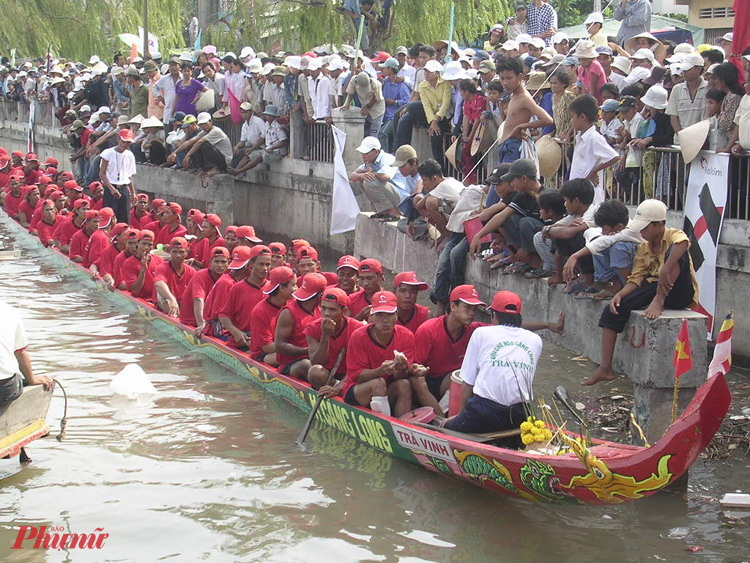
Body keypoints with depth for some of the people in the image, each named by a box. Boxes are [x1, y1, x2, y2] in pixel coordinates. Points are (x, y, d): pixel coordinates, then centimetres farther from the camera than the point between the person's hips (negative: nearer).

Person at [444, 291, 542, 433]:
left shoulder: (481, 333, 9)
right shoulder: (535, 340, 17)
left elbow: (468, 383, 11)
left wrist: (461, 413, 23)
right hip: (520, 415, 3)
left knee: (447, 427, 13)